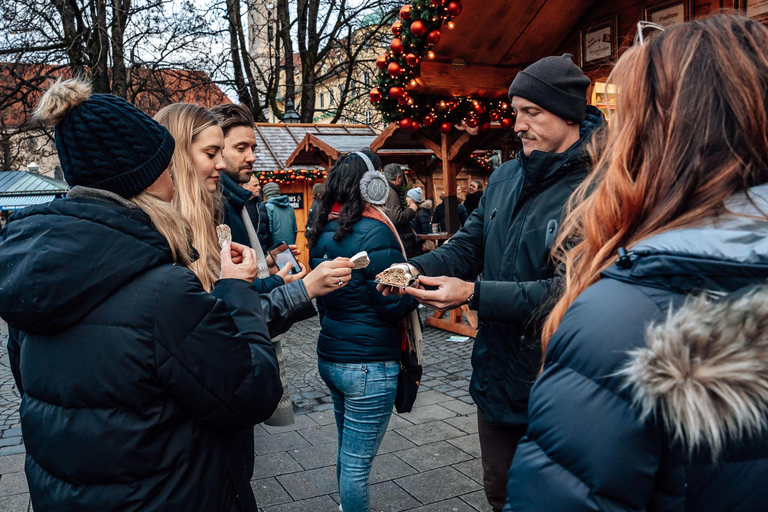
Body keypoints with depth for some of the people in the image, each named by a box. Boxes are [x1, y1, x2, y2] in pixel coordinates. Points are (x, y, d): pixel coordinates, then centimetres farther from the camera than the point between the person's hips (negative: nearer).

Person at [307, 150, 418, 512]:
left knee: (347, 452, 23)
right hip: (370, 364, -8)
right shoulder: (374, 232, -17)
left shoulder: (323, 231, 7)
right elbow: (395, 304, -17)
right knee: (357, 463, 4)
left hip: (330, 356, 8)